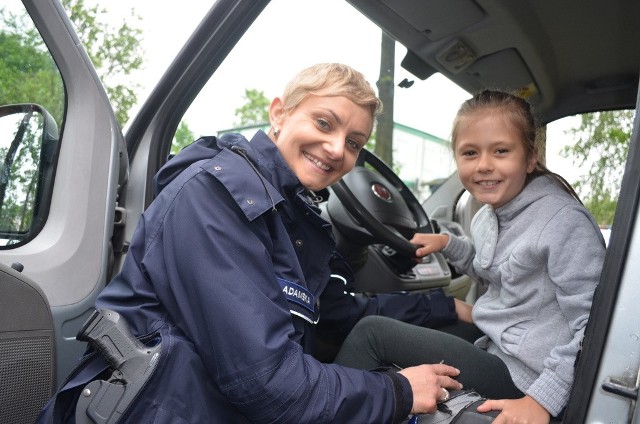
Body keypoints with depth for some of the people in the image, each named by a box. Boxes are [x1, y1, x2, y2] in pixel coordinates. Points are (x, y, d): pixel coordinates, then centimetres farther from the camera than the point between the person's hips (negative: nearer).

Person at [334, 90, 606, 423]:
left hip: (523, 376, -8)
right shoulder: (486, 217, 4)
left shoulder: (563, 220, -20)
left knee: (371, 333, -11)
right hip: (497, 352, 8)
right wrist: (447, 243, 9)